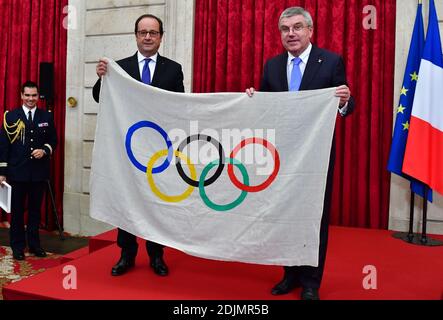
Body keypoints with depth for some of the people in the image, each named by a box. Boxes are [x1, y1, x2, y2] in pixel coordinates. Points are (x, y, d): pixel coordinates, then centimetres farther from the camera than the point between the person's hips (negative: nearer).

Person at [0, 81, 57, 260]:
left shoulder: (47, 116, 5)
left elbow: (53, 140, 11)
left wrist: (44, 150, -11)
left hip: (39, 172, 2)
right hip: (17, 172, -1)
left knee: (36, 210, 10)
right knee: (17, 210, 7)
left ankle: (34, 244, 22)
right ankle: (17, 247, 19)